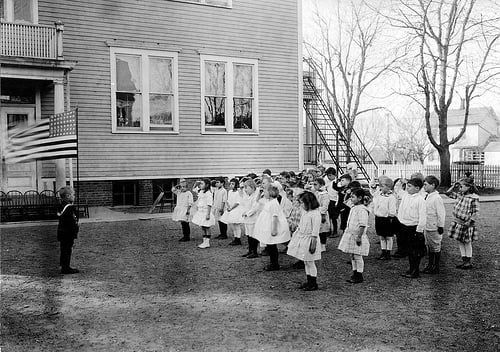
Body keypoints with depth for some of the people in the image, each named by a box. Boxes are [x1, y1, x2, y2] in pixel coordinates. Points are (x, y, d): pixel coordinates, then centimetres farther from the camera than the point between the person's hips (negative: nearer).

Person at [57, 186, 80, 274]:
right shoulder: (70, 208, -19)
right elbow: (72, 222, -21)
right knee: (67, 250, -2)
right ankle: (66, 268, 4)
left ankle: (64, 266, 24)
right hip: (68, 234, -9)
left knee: (64, 250, 16)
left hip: (61, 233, 9)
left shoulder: (61, 206, 11)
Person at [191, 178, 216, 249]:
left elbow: (209, 205, -20)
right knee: (203, 228, 13)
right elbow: (194, 189, 29)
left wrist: (208, 214, -23)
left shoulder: (208, 193, -16)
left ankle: (207, 243, 8)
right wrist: (197, 183, 12)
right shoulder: (200, 191, 9)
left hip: (205, 212, -9)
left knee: (206, 228, 1)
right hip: (200, 212, 9)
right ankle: (204, 242, 21)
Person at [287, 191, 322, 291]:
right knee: (306, 262, 14)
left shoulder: (315, 214, -19)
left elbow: (315, 232, -20)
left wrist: (313, 244, -20)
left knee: (309, 262, 1)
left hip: (309, 239, -8)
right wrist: (295, 235, 20)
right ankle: (309, 281, 25)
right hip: (302, 238, 8)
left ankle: (314, 283, 13)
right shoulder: (305, 212, 7)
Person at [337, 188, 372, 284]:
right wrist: (347, 230, 21)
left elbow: (362, 225, -22)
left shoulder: (362, 210, -18)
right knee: (352, 256, 14)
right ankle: (355, 274, 24)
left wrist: (359, 237, -24)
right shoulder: (353, 208, 11)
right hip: (351, 235, 9)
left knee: (357, 256, 1)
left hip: (357, 237, -9)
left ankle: (359, 276, 12)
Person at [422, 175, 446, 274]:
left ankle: (436, 267, 12)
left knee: (436, 247, 3)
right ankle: (430, 265, 27)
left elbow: (441, 213, -17)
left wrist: (441, 226, -15)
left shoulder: (437, 198, -18)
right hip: (427, 227, 9)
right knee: (429, 246, 16)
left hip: (434, 228, -9)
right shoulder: (427, 196, 9)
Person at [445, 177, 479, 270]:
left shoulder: (474, 198, -15)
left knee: (467, 243, 5)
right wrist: (455, 185, 3)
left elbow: (476, 212, -15)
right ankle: (464, 261, 22)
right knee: (460, 242, 12)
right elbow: (448, 193, 12)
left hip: (466, 223, -7)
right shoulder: (460, 195, 4)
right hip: (457, 222, 7)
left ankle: (469, 262, 17)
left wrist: (470, 222, -20)